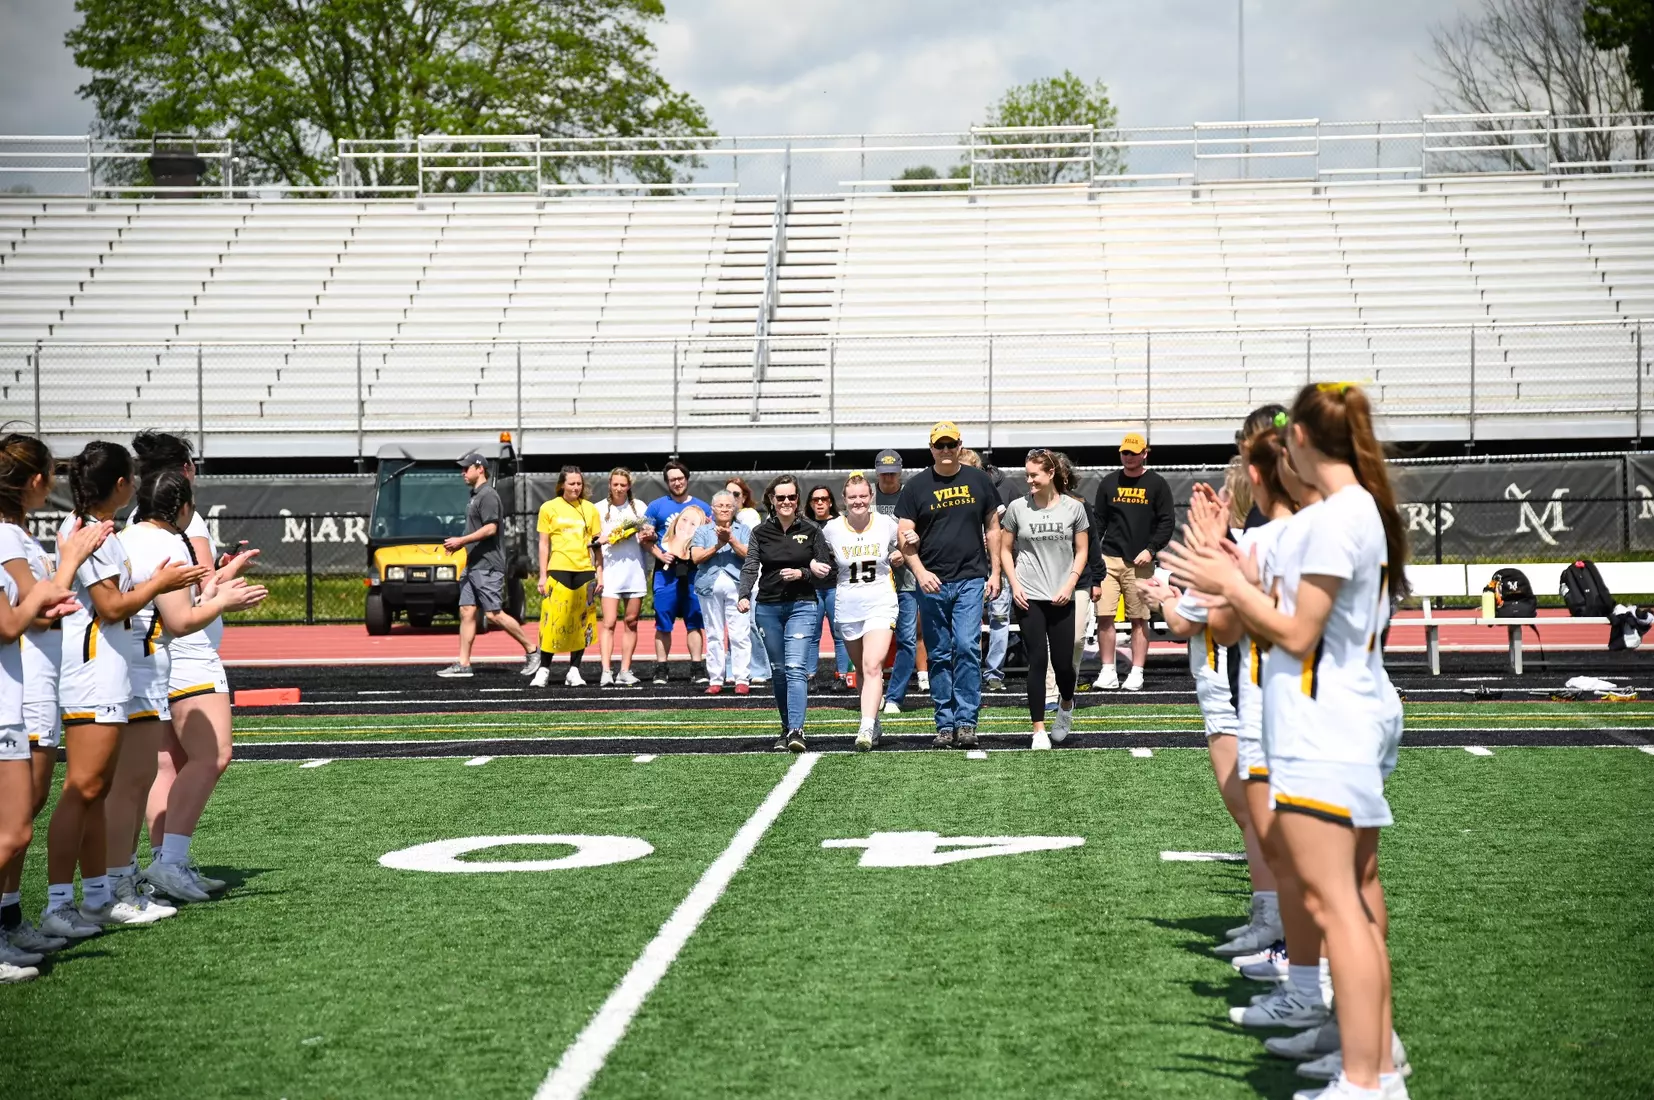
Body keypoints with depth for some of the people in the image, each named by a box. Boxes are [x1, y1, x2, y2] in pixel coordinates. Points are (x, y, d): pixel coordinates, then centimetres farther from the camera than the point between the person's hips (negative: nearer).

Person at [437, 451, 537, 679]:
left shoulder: (488, 495, -12)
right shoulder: (475, 495, 18)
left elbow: (490, 528, -21)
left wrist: (461, 540, -18)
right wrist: (460, 544, 12)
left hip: (488, 566, -10)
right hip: (473, 565, 10)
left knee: (494, 614, -10)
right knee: (466, 612, 4)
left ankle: (532, 650, 1)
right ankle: (463, 664, 4)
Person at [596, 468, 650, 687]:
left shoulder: (639, 506, 10)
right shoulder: (600, 508, 4)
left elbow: (648, 534, 16)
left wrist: (648, 536, -7)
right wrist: (606, 539, -14)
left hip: (635, 570, 3)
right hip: (610, 571, -3)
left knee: (631, 622, 4)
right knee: (609, 622, -11)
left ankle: (625, 672, 9)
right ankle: (606, 672, -16)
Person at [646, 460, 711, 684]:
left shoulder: (702, 507, 11)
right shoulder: (656, 506, 8)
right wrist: (660, 555, -8)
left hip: (694, 571, 1)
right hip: (667, 571, -1)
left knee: (695, 621, 1)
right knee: (663, 623, -1)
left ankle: (696, 666, 5)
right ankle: (661, 668, 4)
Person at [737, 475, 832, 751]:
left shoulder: (810, 531, 3)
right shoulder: (760, 533, 6)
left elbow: (826, 569, 4)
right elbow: (750, 567, -2)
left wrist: (801, 574, -14)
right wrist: (744, 596, -19)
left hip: (802, 606, -3)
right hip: (767, 608, 3)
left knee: (796, 668, -15)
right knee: (778, 670, 8)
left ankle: (796, 731, -23)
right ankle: (787, 729, 20)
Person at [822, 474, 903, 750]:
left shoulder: (887, 525, -3)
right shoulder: (832, 529, -2)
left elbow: (905, 546, 18)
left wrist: (900, 556, -3)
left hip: (881, 605, -3)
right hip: (848, 609, 3)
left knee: (872, 666, -19)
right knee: (861, 670, 14)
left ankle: (867, 729, -28)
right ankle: (875, 723, 32)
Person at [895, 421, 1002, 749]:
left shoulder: (978, 481, 8)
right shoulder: (916, 486, 4)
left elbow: (992, 529, 13)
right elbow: (905, 537, 2)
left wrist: (995, 573, 7)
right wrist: (920, 572, -12)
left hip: (971, 579, 0)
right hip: (932, 583, 0)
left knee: (968, 648, -12)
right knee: (939, 655, 4)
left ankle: (966, 721, -7)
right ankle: (945, 725, 10)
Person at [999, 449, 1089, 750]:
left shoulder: (1073, 508, 2)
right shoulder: (1017, 508, 1)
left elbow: (1081, 550, 7)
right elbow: (1005, 549, 9)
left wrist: (1070, 584, -5)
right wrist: (1014, 585, -3)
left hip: (1061, 598, 1)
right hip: (1029, 597, -1)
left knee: (1063, 662, 1)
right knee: (1037, 661, -4)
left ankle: (1066, 705, 34)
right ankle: (1039, 731, 1)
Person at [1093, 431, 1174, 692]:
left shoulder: (1157, 484, 3)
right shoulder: (1109, 483, 12)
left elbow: (1166, 523, 1)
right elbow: (1098, 521, 15)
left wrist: (1150, 550, -11)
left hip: (1139, 562, -2)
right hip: (1109, 559, 2)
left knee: (1139, 619, 0)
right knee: (1104, 616, -5)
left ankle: (1136, 673, 5)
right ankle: (1108, 672, 1)